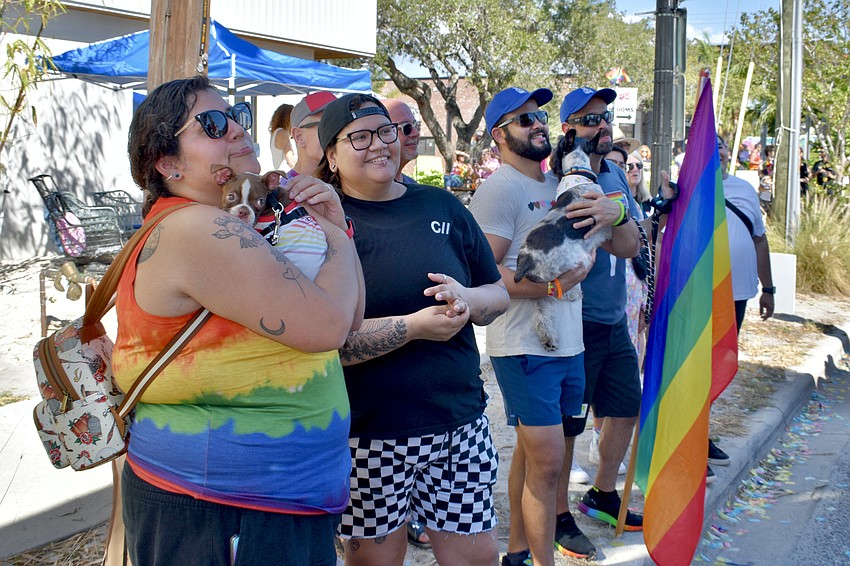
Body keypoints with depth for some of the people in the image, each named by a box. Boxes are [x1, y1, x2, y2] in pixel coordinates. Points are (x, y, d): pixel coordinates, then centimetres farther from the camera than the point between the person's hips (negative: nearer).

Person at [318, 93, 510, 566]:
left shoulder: (443, 207, 9)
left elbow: (500, 294, 12)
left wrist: (470, 300, -10)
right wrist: (412, 326, -22)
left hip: (460, 423, 4)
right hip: (368, 435, -4)